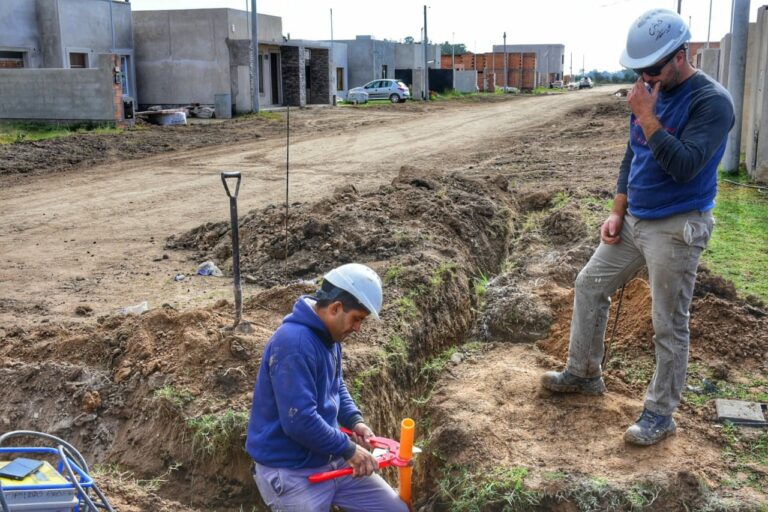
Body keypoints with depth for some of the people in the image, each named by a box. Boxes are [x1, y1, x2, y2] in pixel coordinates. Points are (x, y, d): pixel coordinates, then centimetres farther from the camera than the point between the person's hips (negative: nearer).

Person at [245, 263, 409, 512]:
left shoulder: (329, 337, 4)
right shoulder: (293, 344, -26)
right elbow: (300, 421, -30)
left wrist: (355, 420, 2)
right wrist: (348, 449, -19)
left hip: (331, 460, 9)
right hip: (291, 471, -8)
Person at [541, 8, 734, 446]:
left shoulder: (712, 101, -17)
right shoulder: (651, 93, 6)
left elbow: (683, 167, -28)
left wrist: (646, 116, -26)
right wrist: (618, 212, 6)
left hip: (677, 229, -8)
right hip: (635, 221, 8)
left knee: (669, 326, 0)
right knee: (590, 285, 14)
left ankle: (660, 415, 14)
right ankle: (584, 374, 31)